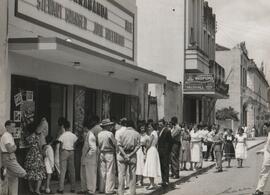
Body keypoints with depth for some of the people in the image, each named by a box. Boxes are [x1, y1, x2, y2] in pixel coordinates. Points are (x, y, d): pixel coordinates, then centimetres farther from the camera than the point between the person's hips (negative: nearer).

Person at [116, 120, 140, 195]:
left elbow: (119, 145, -9)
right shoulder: (137, 134, 3)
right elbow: (138, 146, -7)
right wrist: (131, 154, -11)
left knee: (121, 174, 3)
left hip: (122, 155, 0)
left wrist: (124, 155, -13)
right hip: (133, 156, 1)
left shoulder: (121, 133, 1)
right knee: (132, 175, 7)